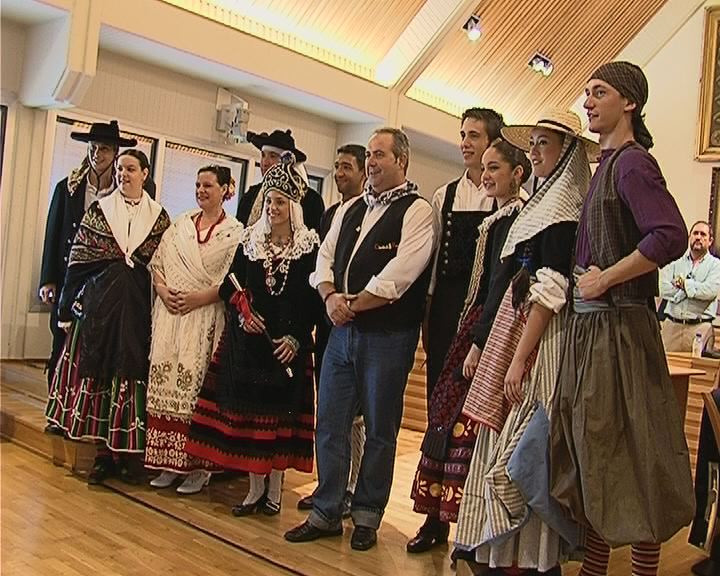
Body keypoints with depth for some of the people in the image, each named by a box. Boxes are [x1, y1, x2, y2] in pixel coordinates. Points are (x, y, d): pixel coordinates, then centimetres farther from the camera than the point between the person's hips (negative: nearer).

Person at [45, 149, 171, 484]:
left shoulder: (159, 216, 6)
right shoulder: (99, 210, 5)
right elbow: (78, 262, 3)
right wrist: (70, 308, -1)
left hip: (139, 306, 0)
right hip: (100, 302, 1)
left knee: (133, 373, 1)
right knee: (98, 372, 2)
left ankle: (131, 451, 13)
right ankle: (104, 452, 13)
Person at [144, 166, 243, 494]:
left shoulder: (235, 232, 0)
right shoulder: (180, 224, 14)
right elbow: (157, 263, 14)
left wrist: (198, 298, -15)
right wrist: (163, 290, -4)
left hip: (207, 318, -4)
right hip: (170, 313, 5)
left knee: (196, 385, -5)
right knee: (165, 382, 3)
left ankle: (198, 466, 5)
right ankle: (168, 460, 13)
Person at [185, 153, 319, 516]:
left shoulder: (310, 245, -2)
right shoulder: (250, 240, 9)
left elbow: (312, 298, -5)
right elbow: (229, 286, 9)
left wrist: (297, 337, -14)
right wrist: (242, 309, -9)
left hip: (287, 340, -3)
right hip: (248, 337, 3)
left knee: (280, 411, 2)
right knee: (248, 410, 5)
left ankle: (274, 489, 14)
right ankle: (256, 488, 17)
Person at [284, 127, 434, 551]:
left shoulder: (416, 210, -5)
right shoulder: (350, 209, 17)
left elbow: (400, 273, -16)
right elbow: (325, 257, 12)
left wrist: (353, 305, -11)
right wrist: (330, 296, -7)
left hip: (388, 335, -6)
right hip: (342, 330, 6)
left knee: (380, 430, 6)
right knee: (330, 424, 9)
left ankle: (367, 516, 21)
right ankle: (326, 513, 21)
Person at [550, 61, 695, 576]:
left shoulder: (632, 162, -10)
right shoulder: (607, 165, 17)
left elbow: (671, 236, -24)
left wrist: (604, 280, -18)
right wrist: (585, 280, 10)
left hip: (619, 326, -10)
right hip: (590, 326, 10)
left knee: (629, 456, -2)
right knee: (593, 453, 14)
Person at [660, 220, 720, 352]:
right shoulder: (675, 262, 13)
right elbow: (664, 290, -2)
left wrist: (683, 283, -3)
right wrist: (695, 287, -6)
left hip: (699, 328, -2)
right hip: (672, 325, 2)